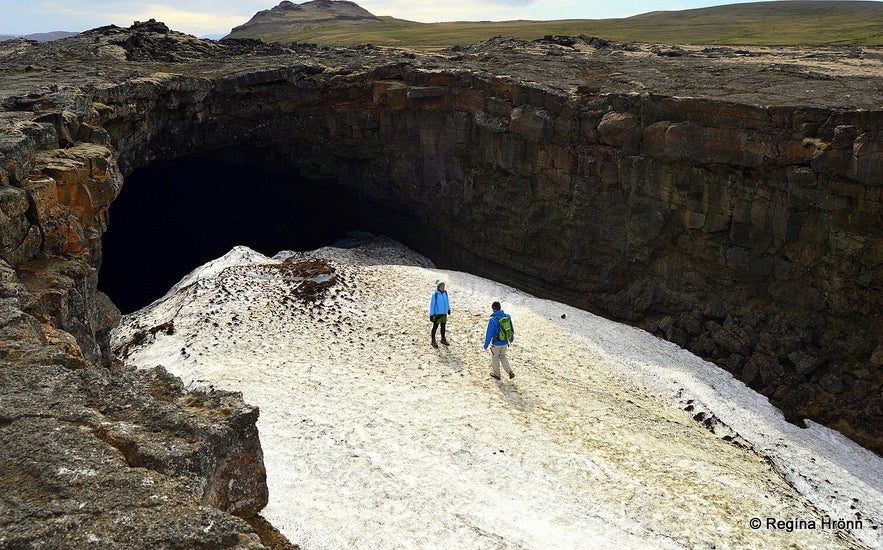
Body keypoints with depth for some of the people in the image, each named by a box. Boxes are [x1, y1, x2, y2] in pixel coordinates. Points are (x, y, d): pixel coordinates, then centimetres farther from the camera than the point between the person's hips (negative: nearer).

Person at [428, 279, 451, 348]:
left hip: (444, 313, 5)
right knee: (435, 327, 6)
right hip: (437, 313, -5)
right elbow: (432, 304, -14)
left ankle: (443, 339, 33)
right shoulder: (435, 294, -19)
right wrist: (431, 315, -13)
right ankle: (433, 341, 19)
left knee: (443, 326, 17)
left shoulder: (445, 292, -4)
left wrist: (449, 309, 23)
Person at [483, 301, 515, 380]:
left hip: (496, 343, -5)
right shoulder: (507, 317, -8)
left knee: (495, 358, 18)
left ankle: (496, 374, 34)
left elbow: (489, 334, -20)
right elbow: (512, 329, 6)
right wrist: (511, 338, 24)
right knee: (502, 356, 26)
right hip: (505, 342, 5)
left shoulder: (492, 320, -25)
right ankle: (510, 372, 15)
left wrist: (486, 345, -8)